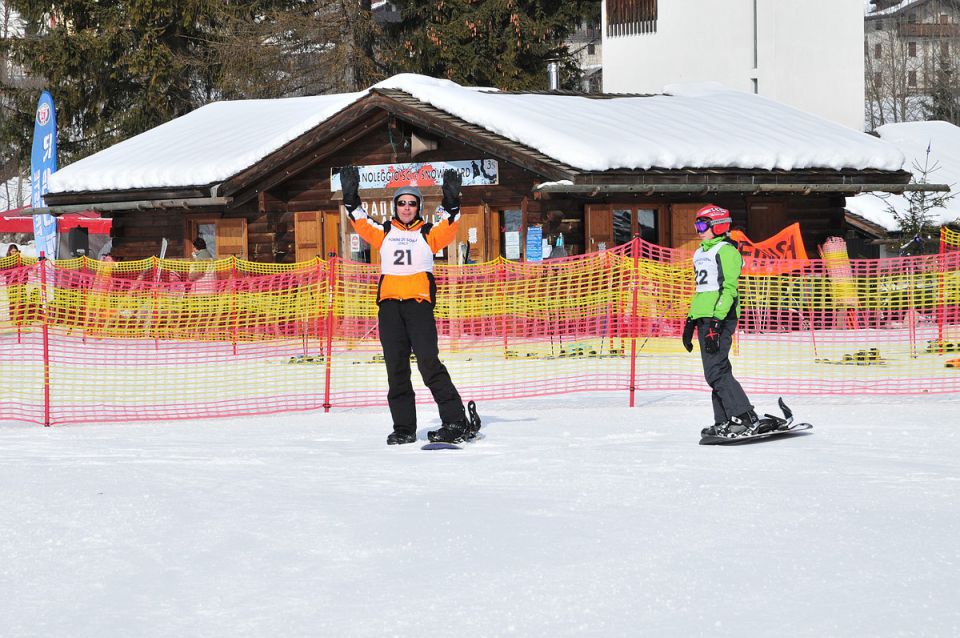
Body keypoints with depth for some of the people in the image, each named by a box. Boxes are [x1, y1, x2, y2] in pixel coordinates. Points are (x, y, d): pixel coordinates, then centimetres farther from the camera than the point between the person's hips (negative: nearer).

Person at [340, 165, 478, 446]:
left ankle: (457, 423, -18)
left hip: (419, 303, -3)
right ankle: (403, 428, 5)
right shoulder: (383, 233, 18)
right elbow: (361, 223, 7)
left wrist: (451, 201, -19)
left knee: (428, 362, -16)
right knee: (396, 367, 1)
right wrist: (351, 197, -5)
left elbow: (447, 229, -6)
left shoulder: (428, 234, 11)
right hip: (389, 304, 3)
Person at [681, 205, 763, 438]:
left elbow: (728, 289, -15)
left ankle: (746, 419, -14)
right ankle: (724, 423, 8)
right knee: (716, 372, 7)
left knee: (715, 371, -15)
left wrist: (716, 323, -22)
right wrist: (690, 322, 25)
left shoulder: (726, 251, -8)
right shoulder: (701, 253, 21)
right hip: (704, 318, 10)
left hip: (721, 318, -10)